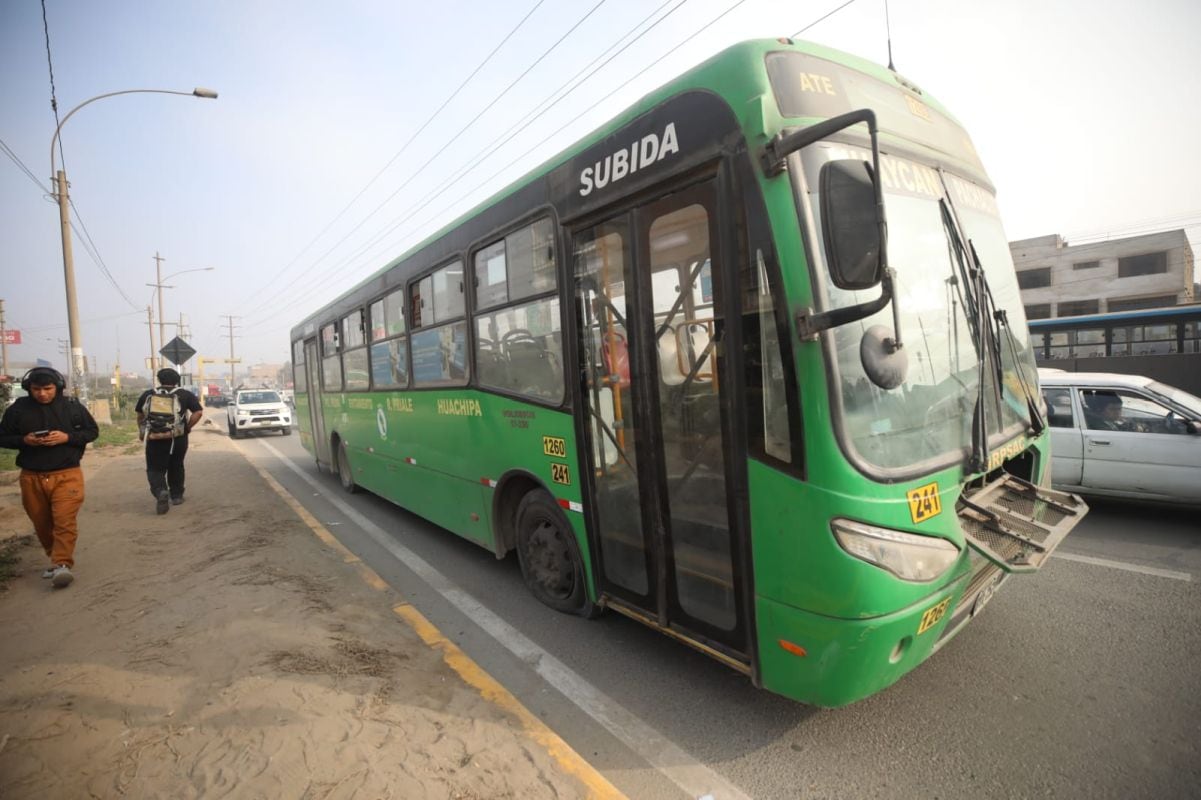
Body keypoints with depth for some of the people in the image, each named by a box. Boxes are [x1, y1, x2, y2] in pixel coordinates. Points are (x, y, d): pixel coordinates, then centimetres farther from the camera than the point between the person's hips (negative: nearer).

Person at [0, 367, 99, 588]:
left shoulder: (72, 406, -2)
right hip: (31, 477, 3)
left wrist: (67, 437, -14)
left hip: (66, 475, -3)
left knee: (65, 521, -13)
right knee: (42, 524, 13)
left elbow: (92, 431, 4)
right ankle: (56, 560, 29)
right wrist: (24, 440, -13)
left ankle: (62, 564, -12)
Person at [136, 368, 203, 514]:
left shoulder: (147, 395, 6)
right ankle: (177, 496, 25)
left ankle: (161, 492, -19)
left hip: (155, 439, -1)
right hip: (178, 438, 1)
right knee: (176, 467, 18)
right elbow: (198, 412, -9)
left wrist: (142, 430, 31)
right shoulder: (185, 395, 1)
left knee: (155, 469, 5)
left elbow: (140, 415, 16)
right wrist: (187, 427, 1)